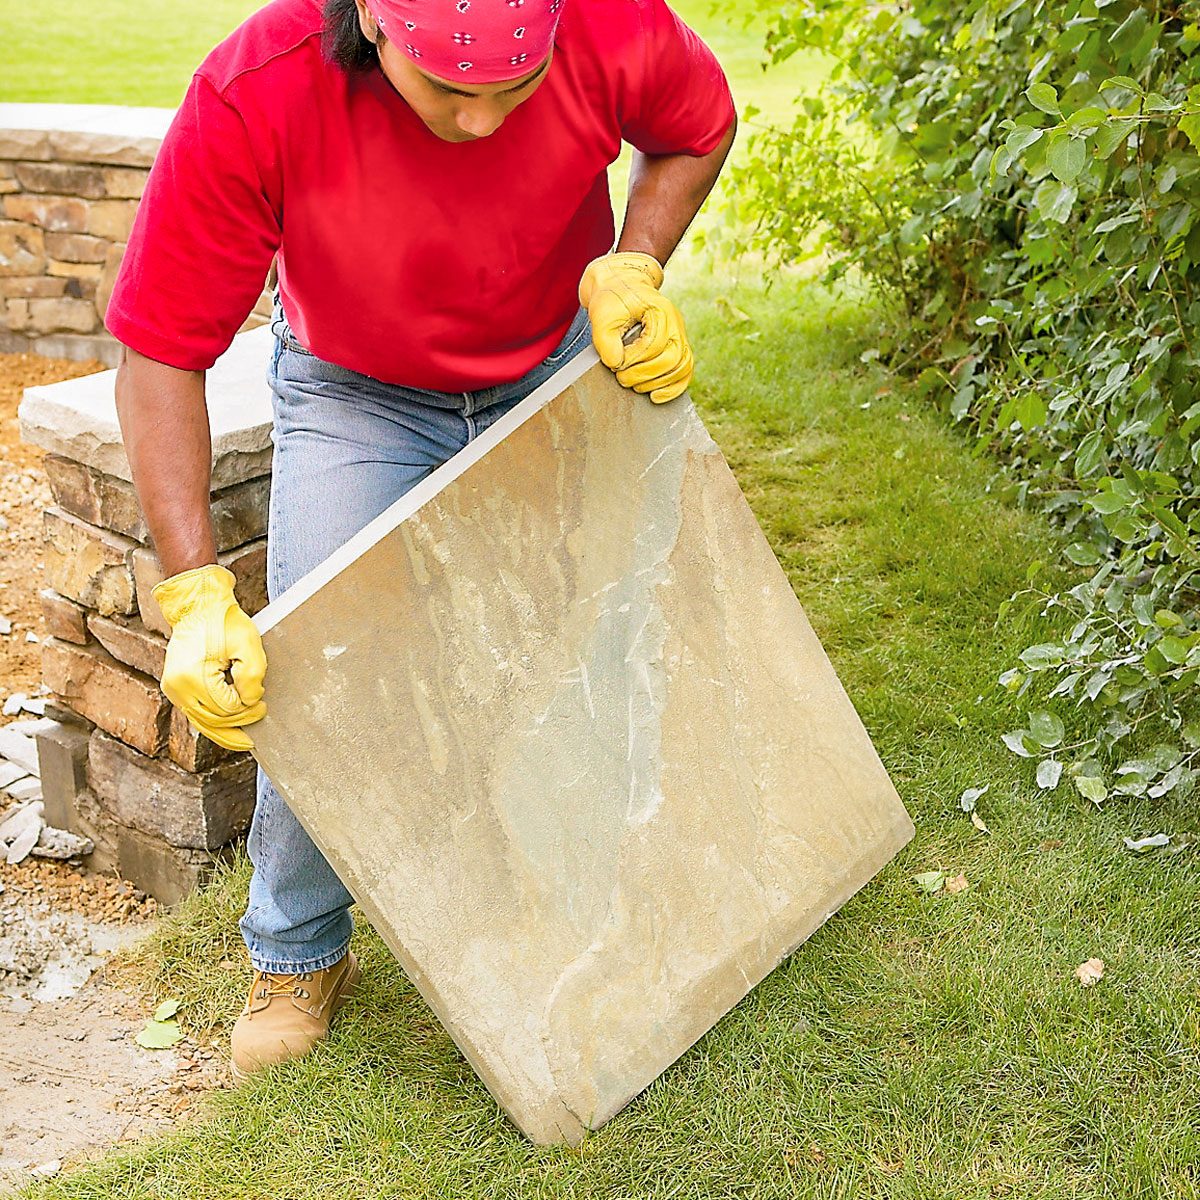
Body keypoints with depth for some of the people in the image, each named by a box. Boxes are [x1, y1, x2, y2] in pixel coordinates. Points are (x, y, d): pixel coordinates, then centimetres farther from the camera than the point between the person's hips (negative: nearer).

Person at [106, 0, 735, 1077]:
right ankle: (299, 956, 17)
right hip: (355, 394, -1)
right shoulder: (253, 101, -36)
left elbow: (699, 130, -5)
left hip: (558, 371, 2)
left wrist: (632, 268, -22)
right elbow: (158, 353, -27)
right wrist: (195, 594, -33)